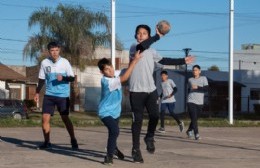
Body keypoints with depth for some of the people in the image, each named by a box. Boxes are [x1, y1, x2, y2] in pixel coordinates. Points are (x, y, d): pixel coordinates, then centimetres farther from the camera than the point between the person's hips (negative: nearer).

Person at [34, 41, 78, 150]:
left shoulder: (65, 62, -7)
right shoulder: (44, 63, 1)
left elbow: (72, 78, -3)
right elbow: (42, 79, 12)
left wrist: (63, 78, -22)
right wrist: (37, 92, 9)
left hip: (63, 95, -2)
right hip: (49, 95, 3)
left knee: (65, 118, 3)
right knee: (45, 118, -4)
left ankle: (73, 141, 17)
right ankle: (47, 142, 8)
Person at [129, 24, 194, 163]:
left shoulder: (151, 51, 15)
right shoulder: (133, 48, -3)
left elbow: (164, 60, 27)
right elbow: (141, 47, -26)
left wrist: (183, 61, 27)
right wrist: (158, 36, -24)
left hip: (151, 89, 5)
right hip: (136, 90, -5)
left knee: (154, 115, -7)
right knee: (137, 120, -2)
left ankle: (149, 138, 21)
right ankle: (136, 149, 8)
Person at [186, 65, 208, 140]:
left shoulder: (203, 78, 4)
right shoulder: (190, 80, 12)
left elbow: (206, 88, -9)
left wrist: (197, 87, -20)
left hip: (200, 102, 0)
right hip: (191, 102, 0)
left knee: (195, 119, 10)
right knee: (194, 118, -13)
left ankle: (189, 131, 33)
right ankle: (196, 134, -14)